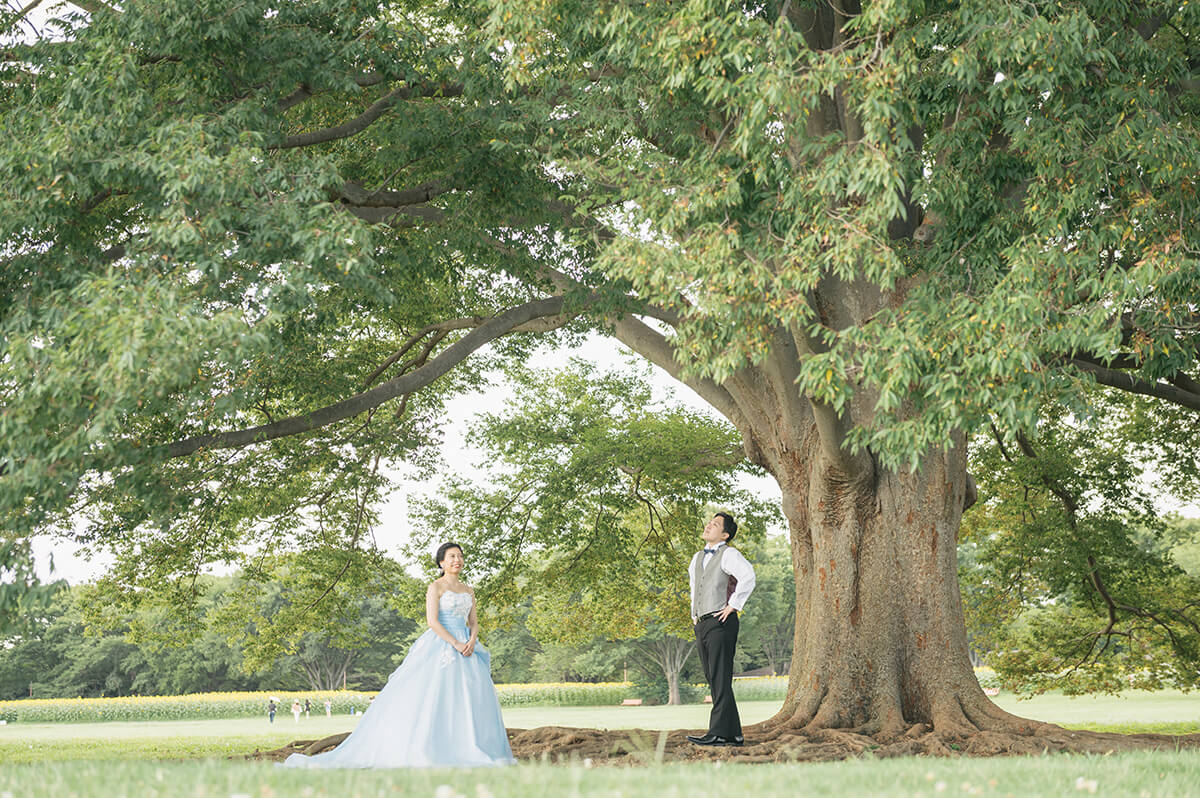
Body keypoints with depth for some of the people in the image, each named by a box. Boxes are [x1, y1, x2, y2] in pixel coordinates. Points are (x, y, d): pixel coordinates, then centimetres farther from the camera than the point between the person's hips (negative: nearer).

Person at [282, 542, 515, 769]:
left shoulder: (468, 591, 17)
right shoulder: (435, 587, -2)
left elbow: (474, 622, 13)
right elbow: (432, 621, -11)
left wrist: (472, 641, -8)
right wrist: (456, 644, -18)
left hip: (466, 648, 6)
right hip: (440, 646, -6)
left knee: (470, 699, -2)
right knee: (430, 698, -12)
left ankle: (471, 752, -1)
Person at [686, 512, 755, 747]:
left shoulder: (729, 554, -6)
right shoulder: (698, 557, 19)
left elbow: (748, 576, -23)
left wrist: (733, 605, -20)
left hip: (720, 622, -8)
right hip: (701, 624, 8)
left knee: (720, 680, -11)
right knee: (713, 681, 7)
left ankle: (719, 732, -13)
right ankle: (733, 734, 9)